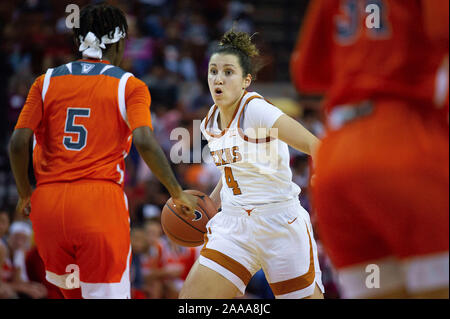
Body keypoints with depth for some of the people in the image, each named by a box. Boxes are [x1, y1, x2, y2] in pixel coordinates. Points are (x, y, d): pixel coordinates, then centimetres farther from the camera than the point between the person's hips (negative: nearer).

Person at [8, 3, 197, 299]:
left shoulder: (47, 81, 11)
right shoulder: (129, 85, 3)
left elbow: (18, 144, 2)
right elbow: (144, 142, -12)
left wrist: (25, 194, 16)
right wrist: (178, 193, -3)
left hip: (48, 201, 4)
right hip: (100, 200, -4)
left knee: (71, 291, 22)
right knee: (108, 293, -3)